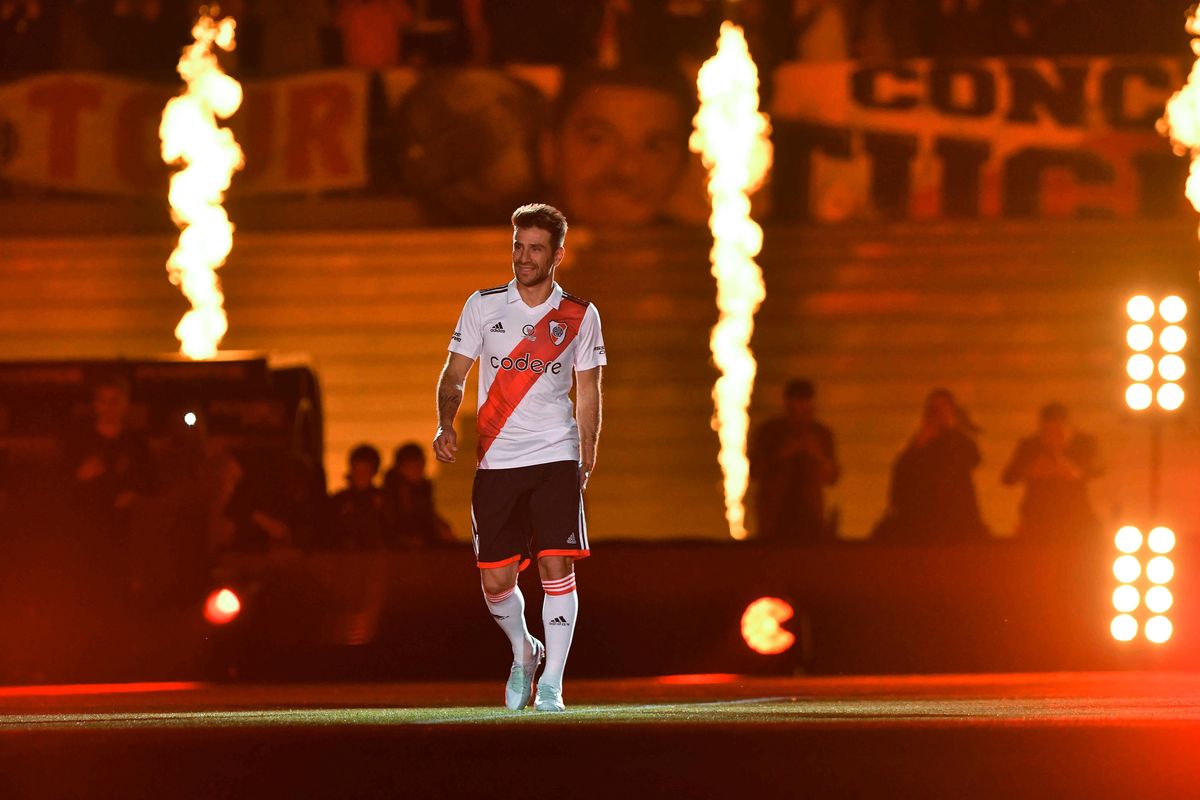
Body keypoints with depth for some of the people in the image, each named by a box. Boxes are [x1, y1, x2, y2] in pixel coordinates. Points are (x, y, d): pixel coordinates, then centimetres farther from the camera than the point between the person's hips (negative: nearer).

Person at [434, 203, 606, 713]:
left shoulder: (580, 316, 4)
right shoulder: (483, 306, 5)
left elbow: (588, 394, 11)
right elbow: (453, 376, 8)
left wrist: (587, 462, 7)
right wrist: (446, 425, -10)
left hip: (556, 459, -1)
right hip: (495, 461, 1)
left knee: (556, 567, -13)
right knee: (496, 583, 0)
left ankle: (551, 683, -5)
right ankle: (523, 653, 30)